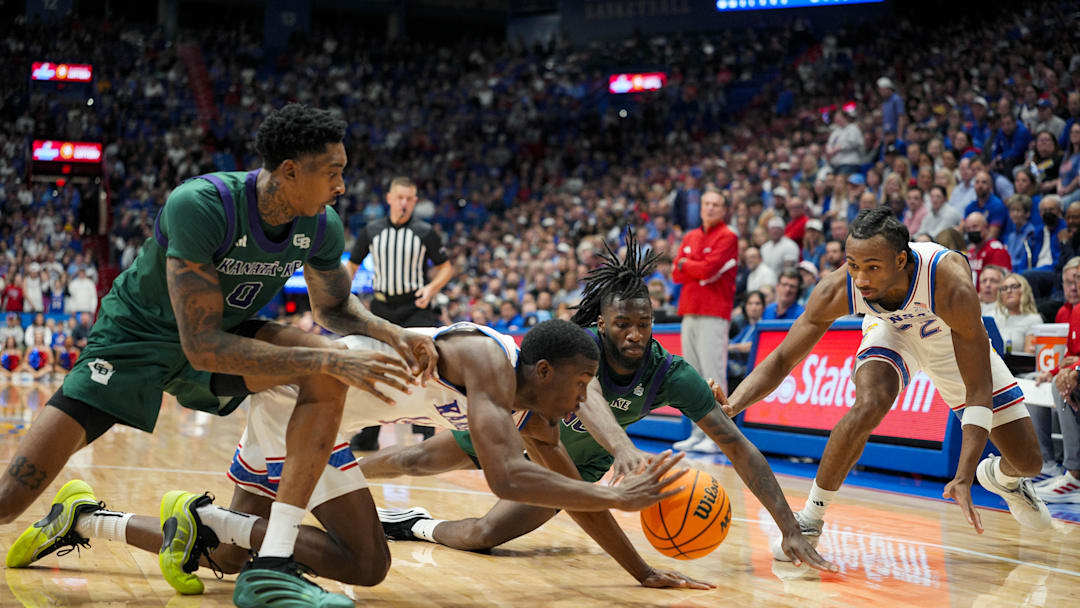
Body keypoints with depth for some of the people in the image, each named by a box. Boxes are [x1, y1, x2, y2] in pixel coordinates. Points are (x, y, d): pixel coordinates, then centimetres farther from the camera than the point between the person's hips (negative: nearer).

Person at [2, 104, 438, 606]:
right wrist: (329, 360, -39)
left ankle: (272, 565, -23)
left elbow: (332, 306, 8)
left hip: (226, 333, 5)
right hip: (137, 336, -5)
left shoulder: (322, 227, -14)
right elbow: (203, 345, -36)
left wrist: (390, 333, -14)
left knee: (328, 373, -25)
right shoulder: (199, 206, -33)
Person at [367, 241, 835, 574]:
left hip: (577, 464, 1)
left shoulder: (671, 375, -30)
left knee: (482, 535, -18)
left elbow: (737, 446, -30)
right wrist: (623, 447, -80)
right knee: (417, 460, 2)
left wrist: (791, 529, -37)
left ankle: (421, 528, 13)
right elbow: (587, 393, -58)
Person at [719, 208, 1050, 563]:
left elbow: (979, 391, -39)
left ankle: (1001, 478, 40)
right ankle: (809, 519, -16)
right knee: (869, 406, -34)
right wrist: (730, 407, -44)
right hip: (891, 331, 0)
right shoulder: (838, 290, -36)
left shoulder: (952, 286, -44)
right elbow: (782, 359, -26)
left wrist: (964, 478, -47)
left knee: (1028, 461, 0)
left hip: (954, 341, 0)